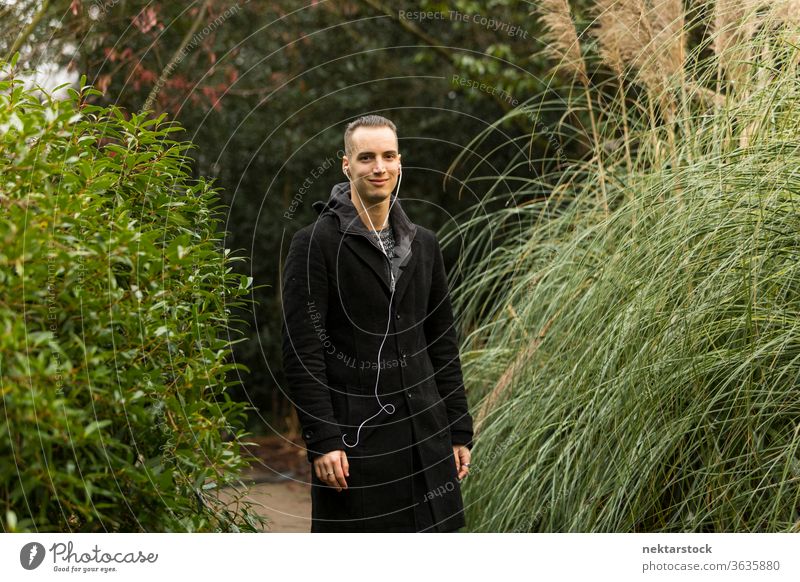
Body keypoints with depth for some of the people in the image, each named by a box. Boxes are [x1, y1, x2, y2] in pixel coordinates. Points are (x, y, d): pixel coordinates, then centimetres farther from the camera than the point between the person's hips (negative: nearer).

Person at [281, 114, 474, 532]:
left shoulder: (423, 244, 13)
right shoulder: (316, 243, -6)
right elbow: (301, 352, -11)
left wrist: (459, 430, 11)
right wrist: (322, 440, -17)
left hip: (424, 434, 6)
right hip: (354, 437, -5)